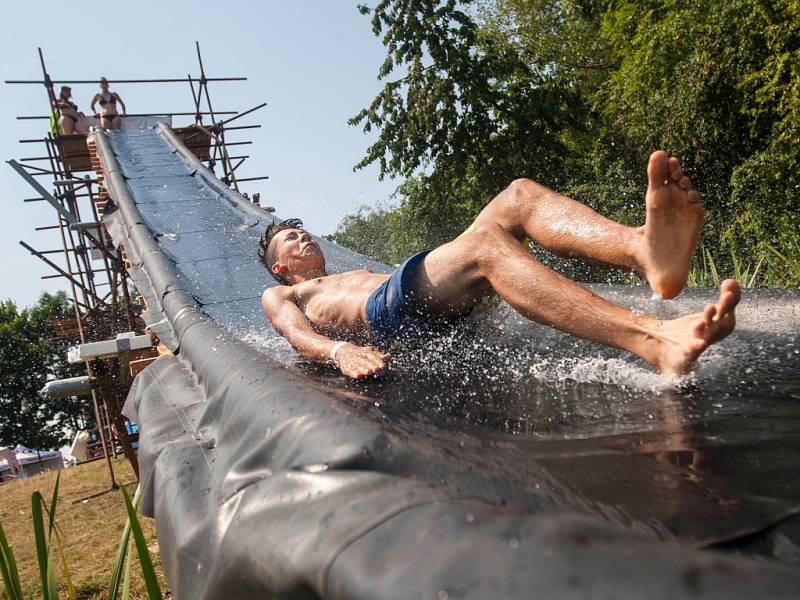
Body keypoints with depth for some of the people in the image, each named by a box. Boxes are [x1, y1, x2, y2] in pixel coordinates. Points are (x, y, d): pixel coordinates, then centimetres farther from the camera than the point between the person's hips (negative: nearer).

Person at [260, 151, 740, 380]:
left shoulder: (357, 274, 46)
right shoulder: (279, 297, 28)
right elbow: (299, 334, 4)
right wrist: (340, 351, -20)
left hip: (447, 307, 6)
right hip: (386, 312, -6)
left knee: (519, 196, -13)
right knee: (484, 242, -32)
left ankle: (646, 250, -42)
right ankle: (657, 342, -53)